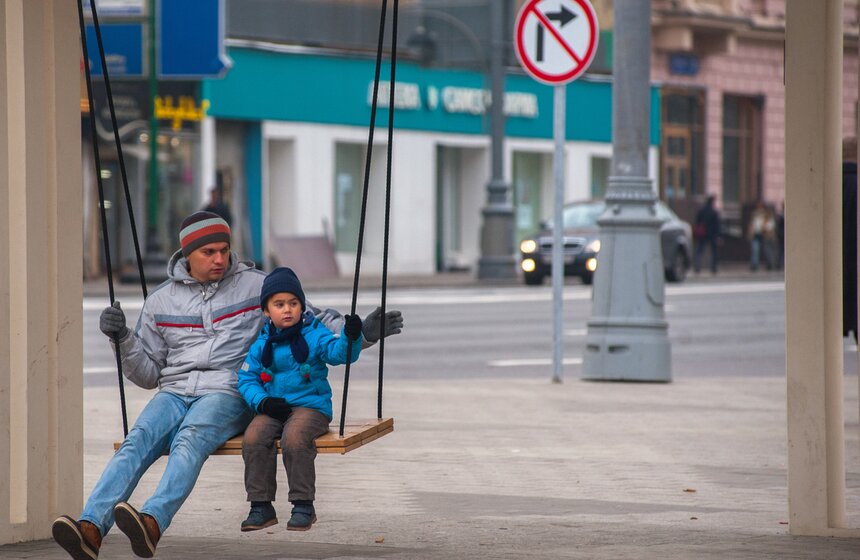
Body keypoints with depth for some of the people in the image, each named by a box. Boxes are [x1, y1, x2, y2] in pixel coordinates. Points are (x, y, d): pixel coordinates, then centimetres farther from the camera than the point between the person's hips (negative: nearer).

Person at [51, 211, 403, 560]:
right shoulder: (161, 302, 17)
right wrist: (121, 339, 4)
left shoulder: (257, 286, 10)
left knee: (189, 440, -36)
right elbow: (147, 373, 21)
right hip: (174, 393, 3)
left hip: (229, 393, -3)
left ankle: (153, 523, -60)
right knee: (137, 442, -29)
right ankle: (91, 527, -49)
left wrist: (363, 332, 1)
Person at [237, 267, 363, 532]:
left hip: (311, 406, -3)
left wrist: (351, 337, -37)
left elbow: (338, 351, -14)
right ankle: (261, 505, -12)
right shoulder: (262, 344, 11)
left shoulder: (314, 335, 2)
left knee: (294, 438, -33)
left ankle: (304, 505, -19)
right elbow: (247, 378, 11)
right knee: (253, 438, -25)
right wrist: (262, 401, -7)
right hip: (274, 408, 3)